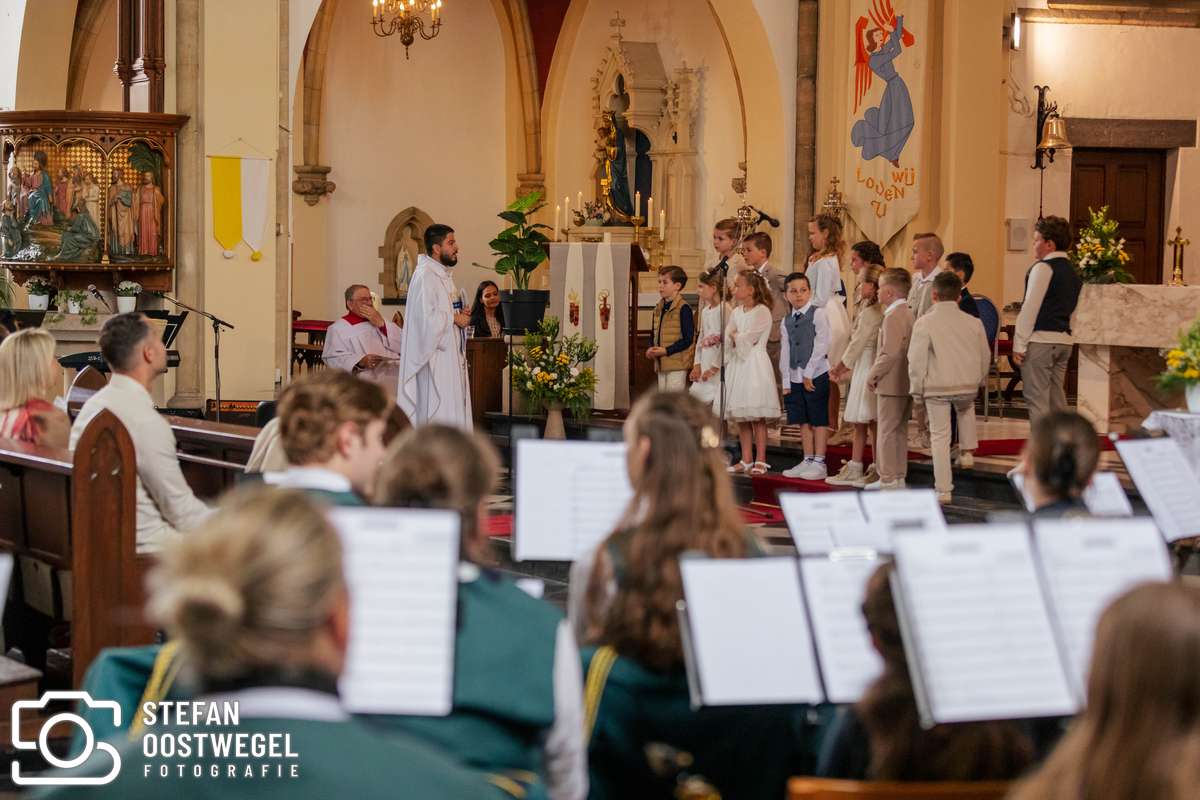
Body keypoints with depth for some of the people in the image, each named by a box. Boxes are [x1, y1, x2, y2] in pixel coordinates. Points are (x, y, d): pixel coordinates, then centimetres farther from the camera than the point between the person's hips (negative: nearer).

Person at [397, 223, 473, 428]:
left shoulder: (443, 275, 16)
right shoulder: (425, 276, -16)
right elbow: (426, 317, -25)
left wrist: (459, 315, 7)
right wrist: (454, 318, -13)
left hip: (449, 354, 10)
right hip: (435, 356, -10)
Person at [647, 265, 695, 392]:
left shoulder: (683, 308, -12)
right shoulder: (658, 309, 13)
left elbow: (688, 339, -15)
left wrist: (666, 351, -20)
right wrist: (650, 349, -1)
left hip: (677, 364, -8)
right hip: (661, 364, 8)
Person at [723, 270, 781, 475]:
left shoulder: (762, 312, -7)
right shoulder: (736, 312, 14)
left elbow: (748, 339, -12)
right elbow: (727, 339, 7)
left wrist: (736, 337, 4)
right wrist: (740, 339, -10)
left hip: (755, 365, -7)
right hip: (737, 365, 7)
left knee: (758, 417, -6)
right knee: (741, 417, 7)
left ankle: (760, 461, -4)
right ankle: (746, 460, 12)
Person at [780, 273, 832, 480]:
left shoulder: (818, 314, -5)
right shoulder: (786, 321, 12)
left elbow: (821, 346, -11)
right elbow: (785, 352, 11)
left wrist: (808, 373, -13)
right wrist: (786, 381, 5)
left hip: (816, 375, -6)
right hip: (795, 377, 6)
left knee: (818, 419, -2)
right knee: (803, 420, 10)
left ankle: (819, 463, 2)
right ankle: (808, 461, 18)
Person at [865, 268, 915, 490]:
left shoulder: (893, 316, -17)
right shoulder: (908, 314, 12)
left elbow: (890, 353, -24)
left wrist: (873, 376, -14)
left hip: (891, 384, -10)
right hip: (905, 384, 10)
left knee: (887, 432, -4)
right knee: (899, 431, 15)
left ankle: (888, 479, -2)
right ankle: (899, 476, 20)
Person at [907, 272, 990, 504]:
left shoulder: (924, 323, -6)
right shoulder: (974, 323, 4)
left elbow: (917, 360, -8)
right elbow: (985, 356, 12)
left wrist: (916, 390, 2)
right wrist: (980, 380, 28)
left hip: (937, 387, -3)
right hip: (968, 384, 3)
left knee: (940, 436, 3)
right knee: (966, 408, 39)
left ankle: (943, 491, 2)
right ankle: (968, 449, 30)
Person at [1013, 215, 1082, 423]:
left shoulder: (1043, 268, -10)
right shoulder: (1072, 272, 16)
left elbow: (1030, 307, -14)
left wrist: (1019, 344, -13)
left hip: (1040, 340, -9)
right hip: (1064, 340, 9)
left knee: (1037, 399, -7)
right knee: (1057, 398, 13)